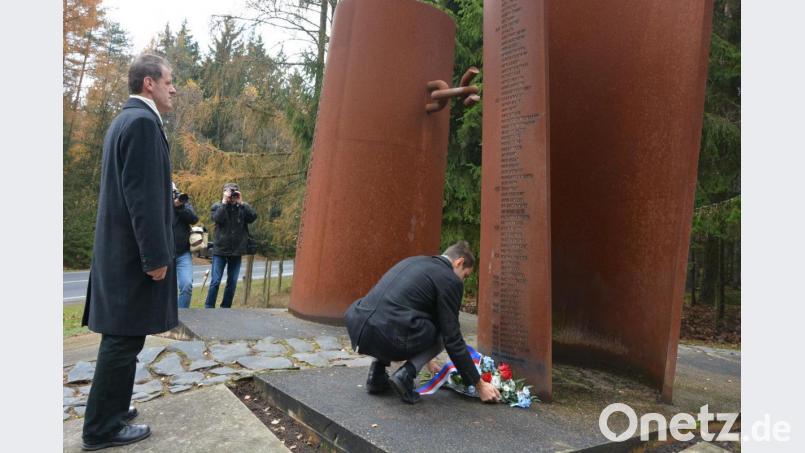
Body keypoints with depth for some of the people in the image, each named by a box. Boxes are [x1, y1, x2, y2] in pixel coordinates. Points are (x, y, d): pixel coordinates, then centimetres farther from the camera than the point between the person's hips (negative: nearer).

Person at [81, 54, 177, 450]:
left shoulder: (125, 119, 17)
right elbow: (143, 195, -22)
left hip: (117, 247, 10)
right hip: (133, 250, -10)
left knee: (119, 333, 18)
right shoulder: (143, 121, -15)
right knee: (125, 336, -1)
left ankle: (109, 407, 32)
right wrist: (156, 256, -19)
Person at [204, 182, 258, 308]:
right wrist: (224, 202, -16)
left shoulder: (243, 207, 6)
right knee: (215, 281, -3)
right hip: (220, 250, -2)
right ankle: (209, 308, 4)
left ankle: (226, 308, 18)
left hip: (237, 251, 2)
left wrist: (241, 202, -14)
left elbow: (253, 217, -12)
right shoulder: (217, 206, 2)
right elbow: (218, 219, -17)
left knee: (232, 282, 7)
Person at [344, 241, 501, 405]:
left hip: (357, 326, 8)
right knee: (442, 334, 20)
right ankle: (405, 375, 0)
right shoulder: (450, 280, 3)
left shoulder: (414, 261, 26)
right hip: (387, 336, -7)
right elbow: (453, 339, 3)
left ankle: (377, 374, 23)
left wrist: (424, 358, 52)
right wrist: (479, 385, 14)